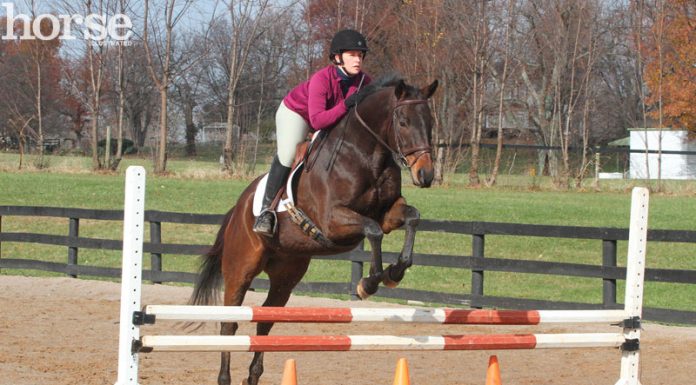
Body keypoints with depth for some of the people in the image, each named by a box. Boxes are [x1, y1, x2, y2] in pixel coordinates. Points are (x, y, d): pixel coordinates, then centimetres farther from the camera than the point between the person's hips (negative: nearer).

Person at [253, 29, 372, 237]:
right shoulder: (322, 79, -39)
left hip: (335, 116, 6)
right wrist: (346, 105, -55)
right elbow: (317, 120, -46)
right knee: (286, 157, -18)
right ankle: (266, 209, -8)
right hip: (296, 112, -6)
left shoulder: (364, 82, -24)